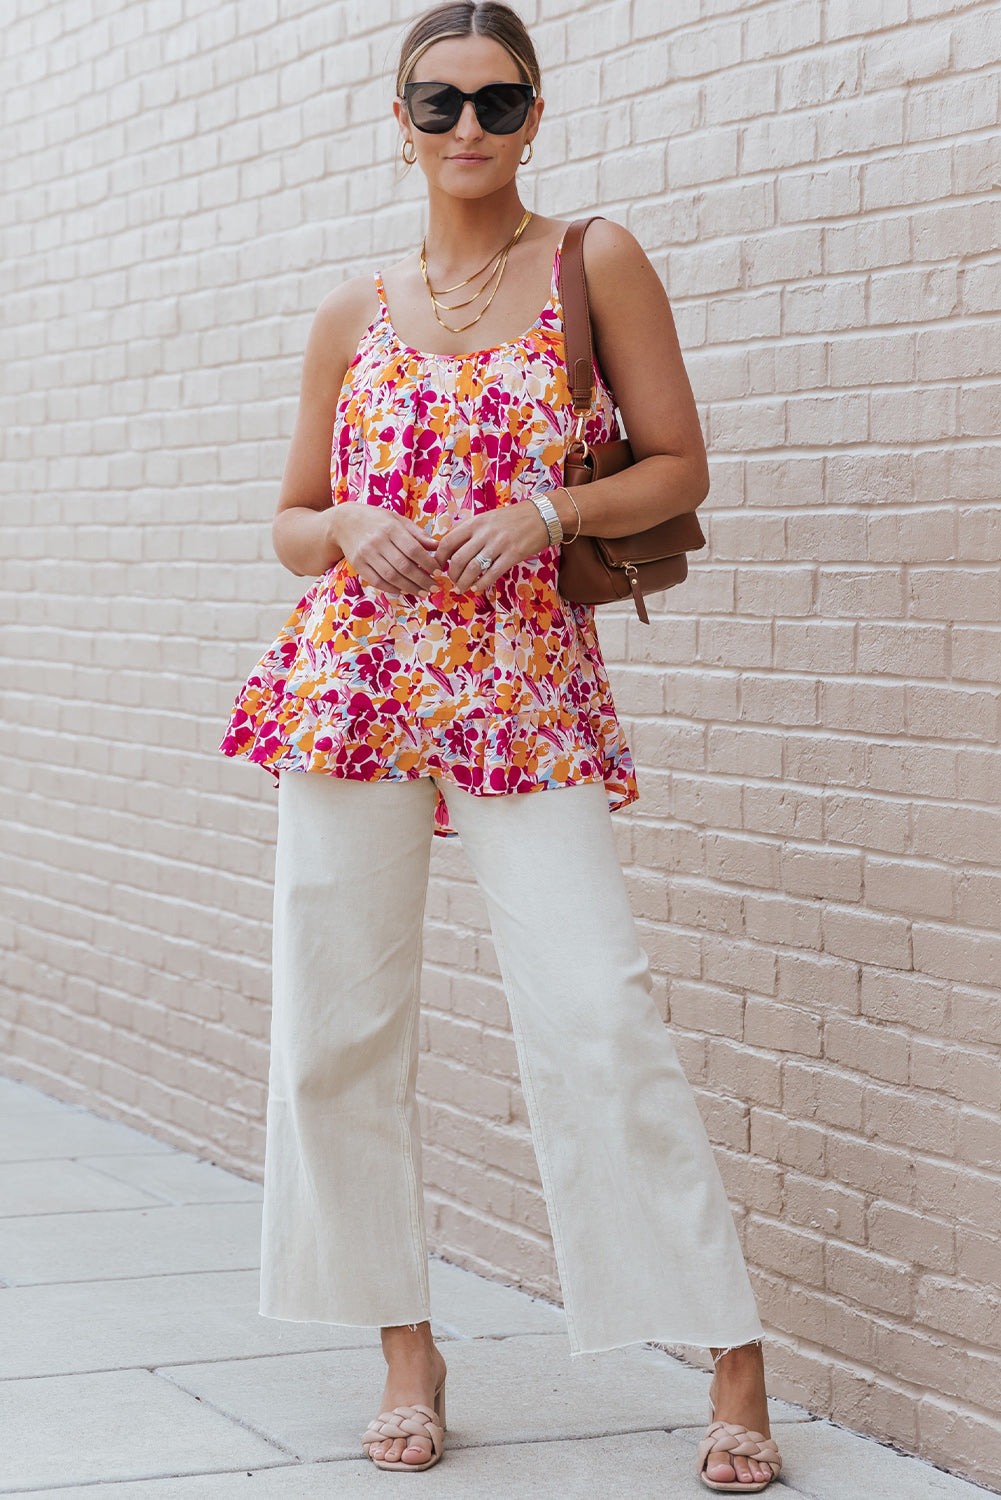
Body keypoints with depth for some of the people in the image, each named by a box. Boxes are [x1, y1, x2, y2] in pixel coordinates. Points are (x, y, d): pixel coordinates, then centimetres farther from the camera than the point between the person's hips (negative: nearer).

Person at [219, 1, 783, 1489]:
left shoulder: (596, 264, 4)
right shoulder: (354, 315, 11)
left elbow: (679, 467, 4)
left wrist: (544, 514, -12)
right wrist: (353, 534, -5)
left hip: (529, 682, -3)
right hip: (354, 678, 3)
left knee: (598, 1012, -13)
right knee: (341, 1017, 3)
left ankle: (733, 1356, -5)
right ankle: (406, 1343, 18)